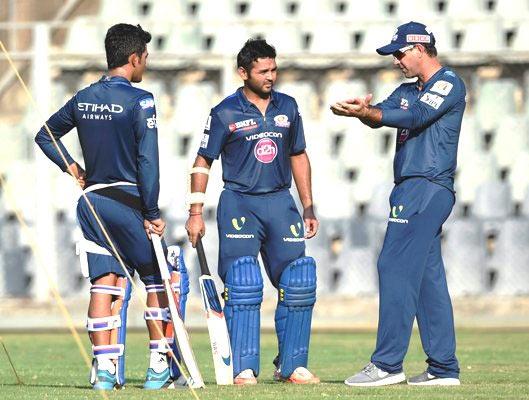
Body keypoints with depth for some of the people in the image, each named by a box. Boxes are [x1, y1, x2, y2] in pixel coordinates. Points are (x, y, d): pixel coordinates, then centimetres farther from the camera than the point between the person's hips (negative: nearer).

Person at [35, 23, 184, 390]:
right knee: (158, 281, 6)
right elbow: (147, 161, -15)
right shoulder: (139, 101, -11)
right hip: (128, 201, -6)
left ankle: (104, 369, -1)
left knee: (103, 285, 4)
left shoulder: (83, 99, 9)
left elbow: (46, 135, 22)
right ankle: (160, 367, 3)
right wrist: (152, 214, -12)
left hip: (92, 202, 6)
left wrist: (72, 168, 19)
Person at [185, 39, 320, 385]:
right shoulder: (226, 113, -3)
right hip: (239, 203, -4)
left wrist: (309, 208, 15)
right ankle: (244, 369, -6)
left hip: (280, 202, 4)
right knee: (243, 287, -10)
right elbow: (203, 162, 1)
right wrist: (196, 212, -6)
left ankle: (292, 366, 10)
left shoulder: (287, 107, 10)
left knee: (299, 284, 0)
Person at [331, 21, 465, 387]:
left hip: (427, 188, -9)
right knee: (427, 277, 8)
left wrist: (367, 112, -30)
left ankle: (388, 364, -17)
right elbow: (382, 114, 8)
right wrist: (364, 111, -16)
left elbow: (417, 116, -19)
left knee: (396, 268, -14)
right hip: (411, 190, 9)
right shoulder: (407, 90, 23)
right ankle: (444, 368, 9)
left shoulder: (450, 83, -4)